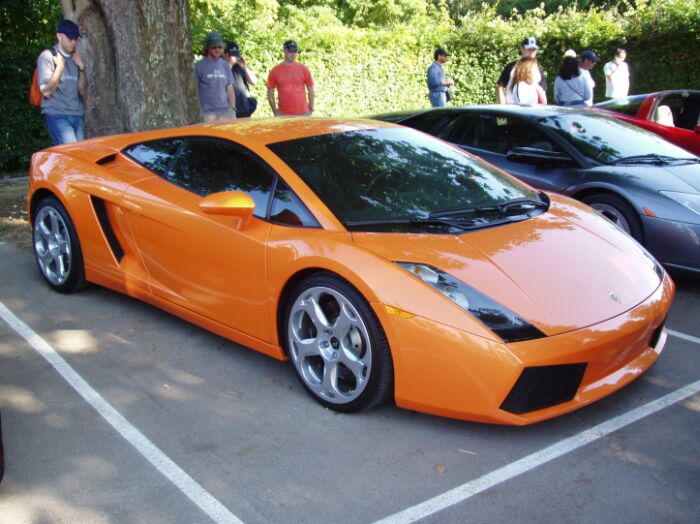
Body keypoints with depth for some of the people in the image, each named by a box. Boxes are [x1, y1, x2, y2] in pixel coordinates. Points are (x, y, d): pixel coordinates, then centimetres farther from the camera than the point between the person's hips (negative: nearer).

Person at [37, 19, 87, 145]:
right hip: (57, 115, -6)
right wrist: (60, 66, -13)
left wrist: (81, 67, 3)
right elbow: (47, 91, -10)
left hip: (77, 115, 6)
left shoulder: (75, 58, 15)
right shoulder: (47, 56, -4)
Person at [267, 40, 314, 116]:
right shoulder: (275, 71, 4)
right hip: (283, 114, -1)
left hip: (303, 113, 1)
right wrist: (275, 111, 4)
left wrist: (311, 109, 4)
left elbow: (310, 90, 9)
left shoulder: (303, 69, 5)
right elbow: (270, 92, 9)